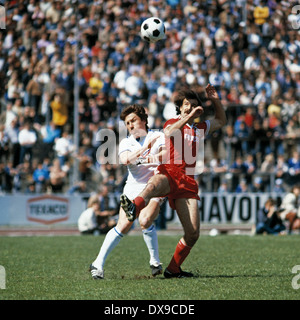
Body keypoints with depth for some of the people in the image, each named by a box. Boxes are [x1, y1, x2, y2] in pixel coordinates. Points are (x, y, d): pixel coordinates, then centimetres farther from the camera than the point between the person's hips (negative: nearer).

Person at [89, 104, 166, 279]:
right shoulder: (126, 143, 11)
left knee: (145, 221, -25)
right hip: (133, 187, 2)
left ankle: (155, 262, -5)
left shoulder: (158, 137, 5)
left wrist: (156, 156, -35)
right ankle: (99, 264, -9)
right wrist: (146, 147, -21)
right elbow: (125, 159, -10)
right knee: (123, 226, -14)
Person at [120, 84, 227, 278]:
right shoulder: (173, 123, 12)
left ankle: (173, 269, 10)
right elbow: (169, 132, -13)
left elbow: (221, 121, 39)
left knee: (193, 233, -7)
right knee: (154, 184, -43)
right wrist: (189, 116, -19)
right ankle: (134, 209, -76)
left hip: (187, 181, 4)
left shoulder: (200, 129, 26)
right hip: (168, 173, -4)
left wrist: (216, 100, 23)